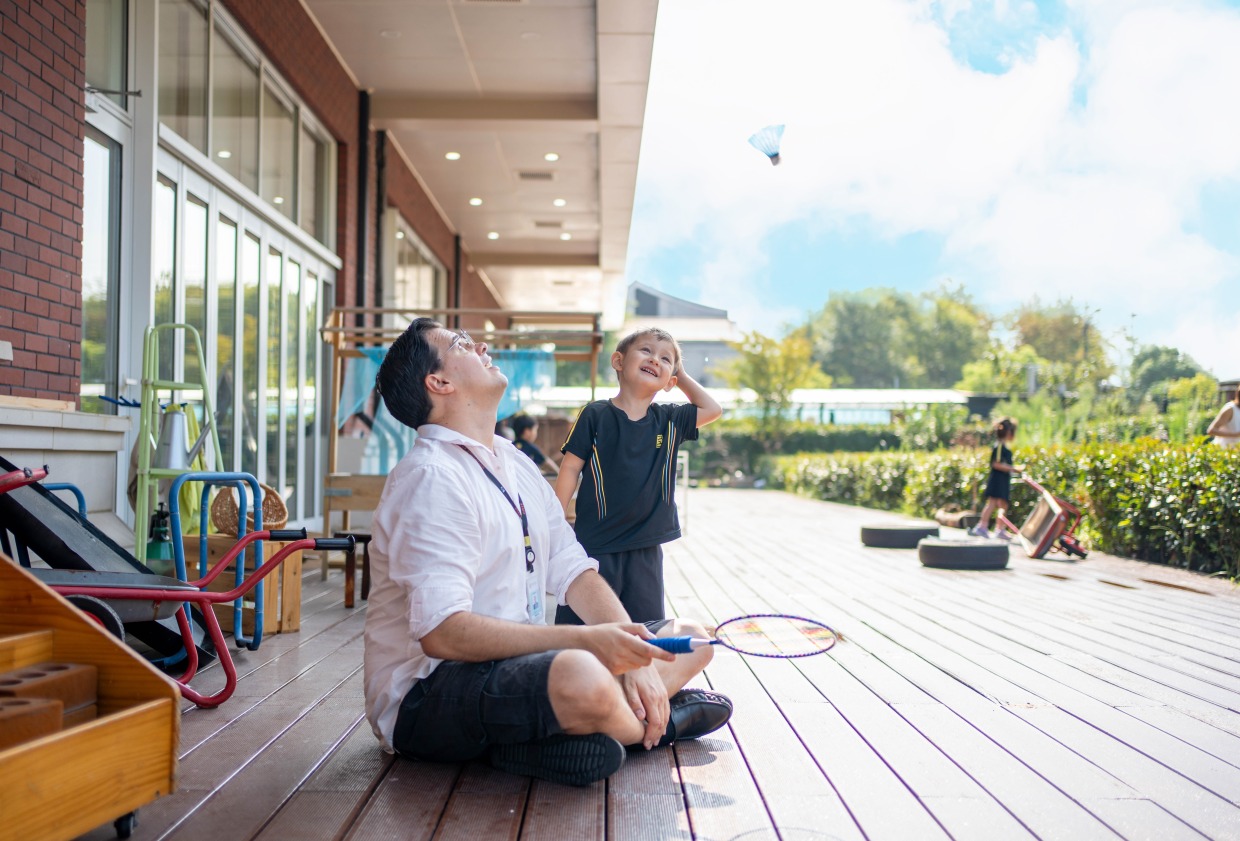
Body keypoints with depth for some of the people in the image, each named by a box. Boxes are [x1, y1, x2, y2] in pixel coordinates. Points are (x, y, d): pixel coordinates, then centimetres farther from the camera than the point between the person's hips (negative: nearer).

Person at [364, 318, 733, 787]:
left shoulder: (515, 464, 12)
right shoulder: (431, 479, -17)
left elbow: (574, 572, 8)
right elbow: (441, 633, -27)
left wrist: (635, 657, -9)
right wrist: (588, 640, -31)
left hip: (520, 661, 9)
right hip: (425, 694, -8)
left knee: (688, 639, 10)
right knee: (583, 680, -37)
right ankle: (655, 724, -5)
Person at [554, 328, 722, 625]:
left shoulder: (669, 421, 7)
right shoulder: (595, 415, -4)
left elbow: (712, 409, 16)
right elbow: (571, 468, -3)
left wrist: (682, 375, 13)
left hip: (645, 551, 4)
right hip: (595, 547, -4)